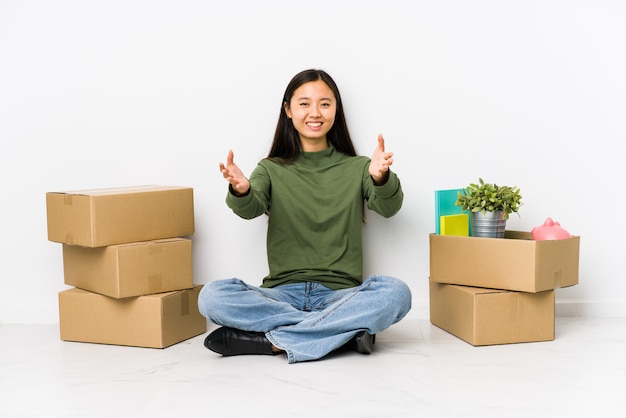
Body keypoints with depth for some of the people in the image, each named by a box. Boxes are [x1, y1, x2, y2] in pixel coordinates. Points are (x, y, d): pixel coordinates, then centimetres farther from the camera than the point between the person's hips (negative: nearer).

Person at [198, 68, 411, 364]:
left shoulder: (356, 168, 10)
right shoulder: (271, 170, 12)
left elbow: (388, 208, -9)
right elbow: (251, 209, -9)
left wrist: (381, 179, -33)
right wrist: (241, 191, -34)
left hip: (340, 294, 0)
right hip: (282, 294, 1)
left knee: (396, 293, -30)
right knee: (212, 297, -26)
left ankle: (273, 340, -23)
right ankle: (346, 330, -23)